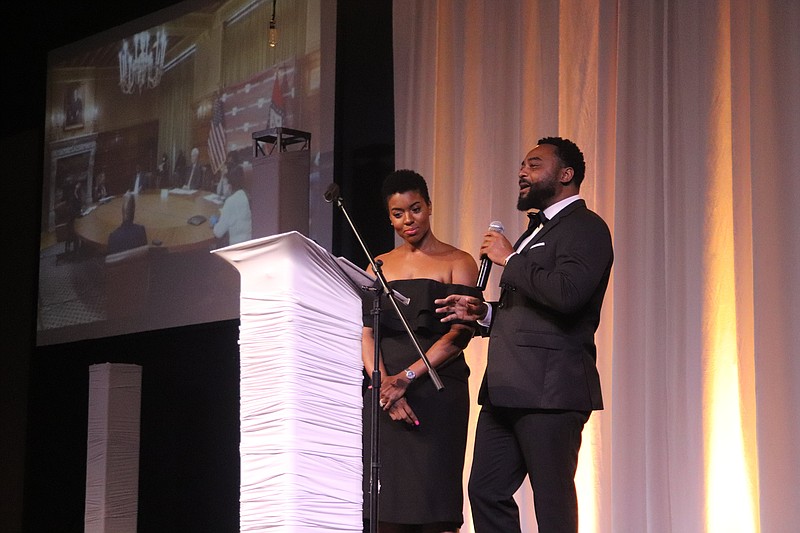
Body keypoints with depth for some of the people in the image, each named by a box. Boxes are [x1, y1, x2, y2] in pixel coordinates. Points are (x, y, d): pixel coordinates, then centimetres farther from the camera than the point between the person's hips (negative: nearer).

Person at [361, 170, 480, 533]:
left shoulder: (457, 263, 5)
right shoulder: (380, 266, 17)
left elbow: (459, 334, -7)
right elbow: (366, 332, 7)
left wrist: (407, 377, -16)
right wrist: (383, 383, -11)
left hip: (437, 390, -4)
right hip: (383, 392, 4)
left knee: (433, 503, -8)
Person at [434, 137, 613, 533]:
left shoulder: (585, 227, -6)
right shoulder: (538, 232, 25)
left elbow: (566, 293, -24)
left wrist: (509, 259, -12)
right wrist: (483, 312, 12)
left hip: (549, 389, -10)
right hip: (507, 391, 10)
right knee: (485, 492, 9)